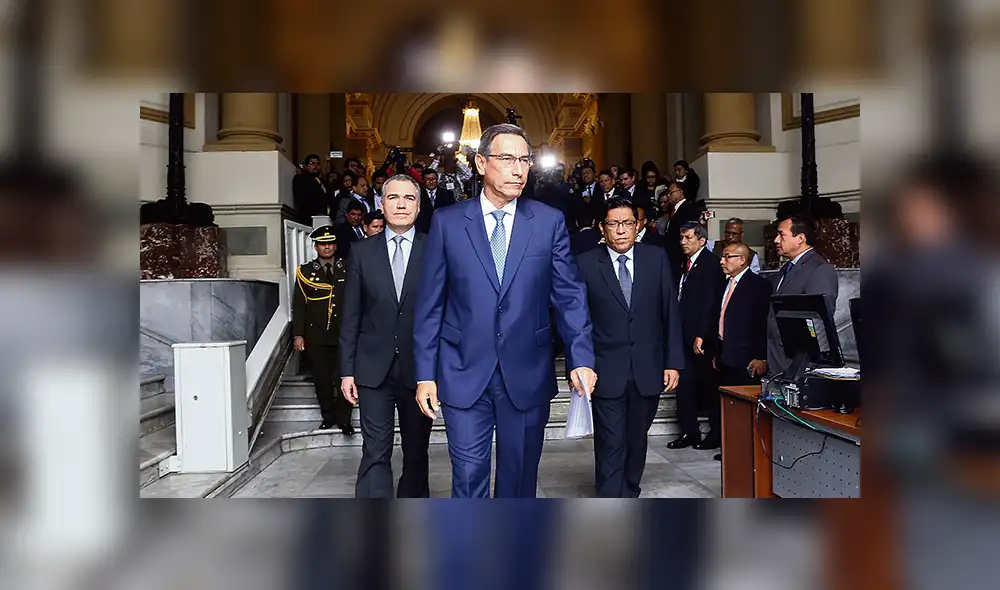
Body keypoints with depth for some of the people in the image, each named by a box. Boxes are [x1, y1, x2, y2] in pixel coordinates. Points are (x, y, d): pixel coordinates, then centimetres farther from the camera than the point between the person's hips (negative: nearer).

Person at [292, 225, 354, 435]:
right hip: (316, 336, 0)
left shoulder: (347, 270, 9)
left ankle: (344, 420, 6)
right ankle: (328, 417, 19)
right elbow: (298, 306, 5)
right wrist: (298, 334, -2)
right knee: (322, 379, 5)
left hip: (344, 335, 0)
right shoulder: (305, 272, 7)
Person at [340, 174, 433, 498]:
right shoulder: (362, 252, 4)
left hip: (419, 368, 0)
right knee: (375, 453, -3)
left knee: (416, 450, 13)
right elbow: (351, 316, 4)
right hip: (373, 369, 0)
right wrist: (347, 370, 1)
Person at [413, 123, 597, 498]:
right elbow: (430, 304, 2)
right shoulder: (447, 222, 0)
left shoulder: (549, 222, 2)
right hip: (464, 374, -1)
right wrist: (425, 374, -1)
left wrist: (581, 359, -11)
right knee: (468, 479, 3)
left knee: (520, 477, 14)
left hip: (527, 375, 1)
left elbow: (569, 295, 0)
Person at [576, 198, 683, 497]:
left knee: (637, 439, 16)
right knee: (610, 444, -5)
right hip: (607, 371, -3)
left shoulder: (657, 258, 3)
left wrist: (673, 362, 1)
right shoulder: (586, 264, -4)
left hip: (647, 369, 3)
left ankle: (629, 494, 36)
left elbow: (671, 313, 5)